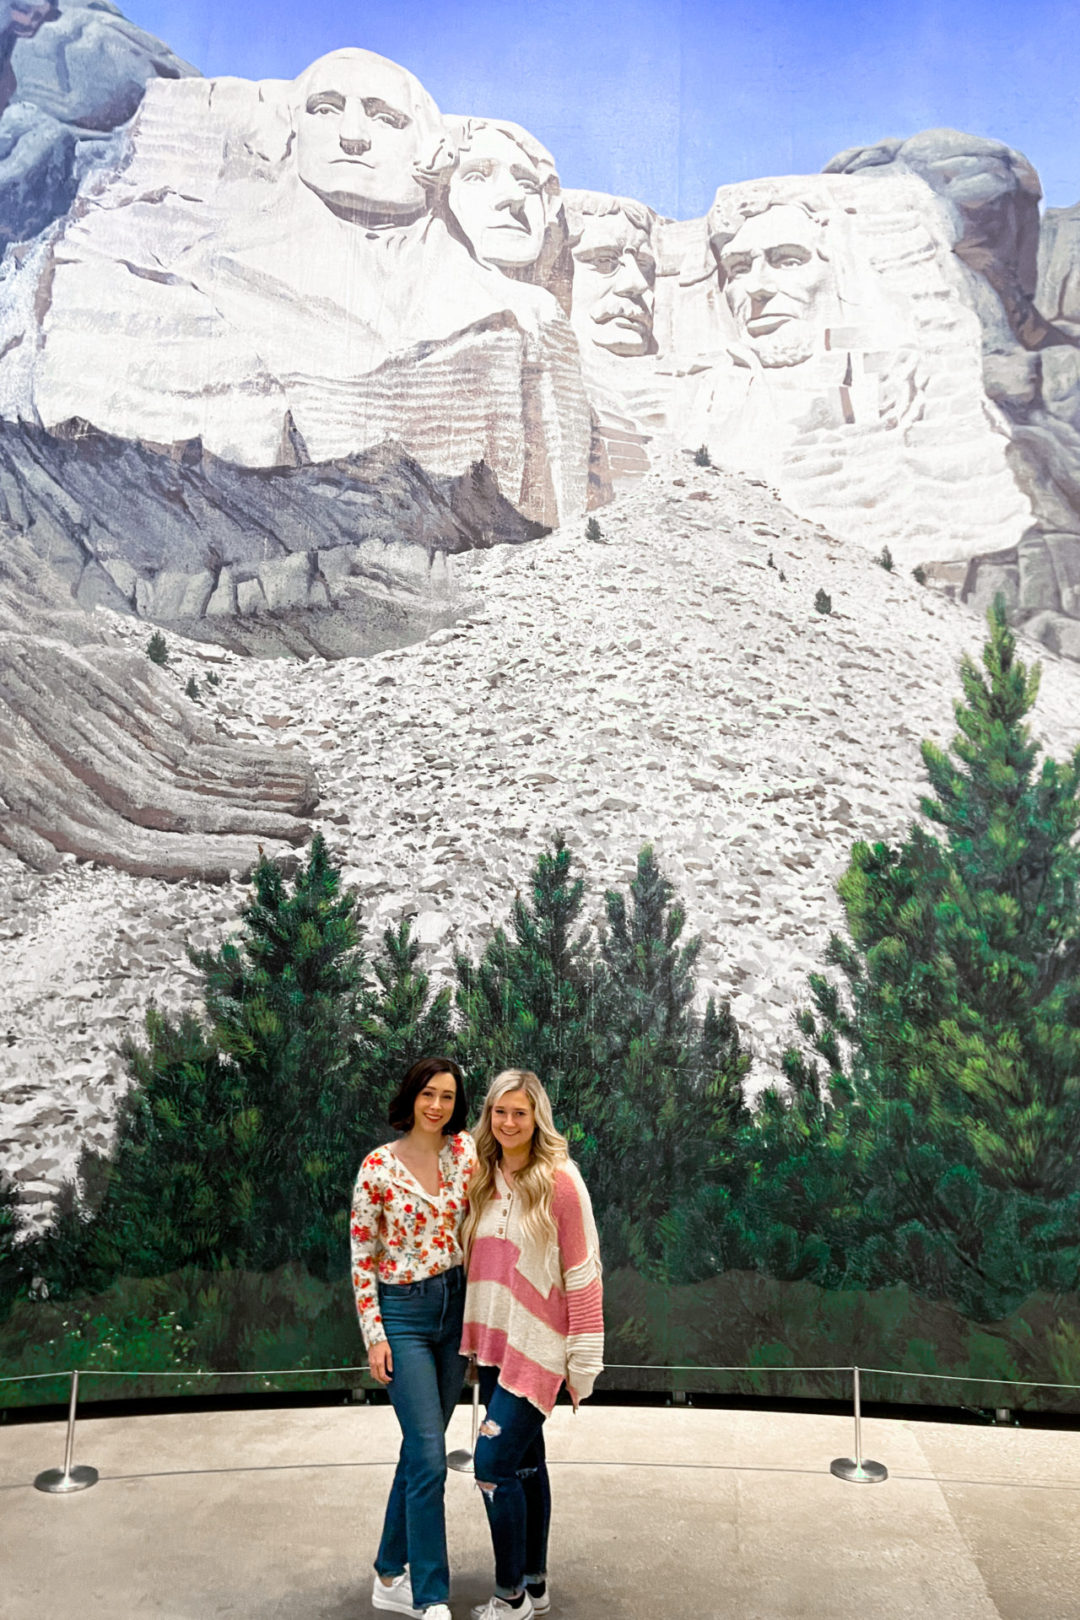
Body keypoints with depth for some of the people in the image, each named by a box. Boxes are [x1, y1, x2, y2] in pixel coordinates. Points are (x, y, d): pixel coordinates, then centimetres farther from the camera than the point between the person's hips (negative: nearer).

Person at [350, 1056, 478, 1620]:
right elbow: (361, 1257, -6)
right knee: (430, 1457, -8)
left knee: (420, 1448, 14)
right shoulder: (378, 1167, -10)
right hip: (402, 1313, -4)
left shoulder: (465, 1150, 0)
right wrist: (373, 1334, -9)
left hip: (455, 1306, 4)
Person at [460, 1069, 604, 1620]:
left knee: (493, 1462, -7)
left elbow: (582, 1274, -12)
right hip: (493, 1342, 6)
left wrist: (583, 1363, -11)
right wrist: (475, 1340, 10)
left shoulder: (560, 1181, -13)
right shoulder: (483, 1178, 5)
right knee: (524, 1462, 16)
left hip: (536, 1346, -6)